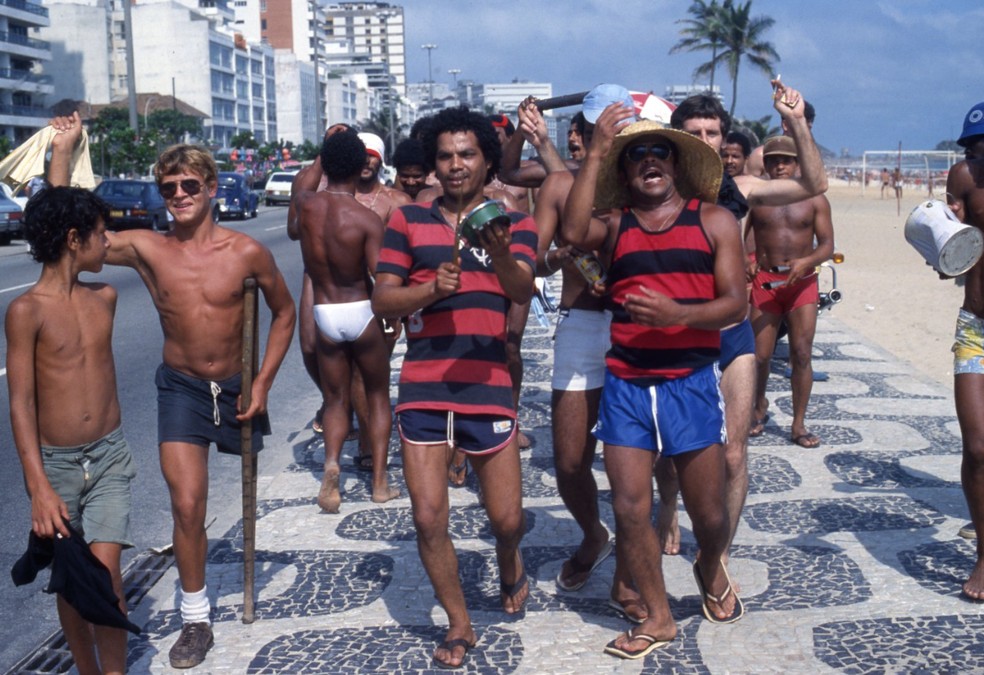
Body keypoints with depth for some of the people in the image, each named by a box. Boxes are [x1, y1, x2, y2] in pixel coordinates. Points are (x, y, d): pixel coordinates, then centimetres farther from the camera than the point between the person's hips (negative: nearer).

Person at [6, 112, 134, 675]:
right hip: (54, 462, -2)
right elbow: (21, 403, -11)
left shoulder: (105, 299, 2)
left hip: (109, 457, 2)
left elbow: (57, 213, 15)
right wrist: (39, 488, -17)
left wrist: (64, 149, 20)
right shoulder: (26, 312, -11)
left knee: (105, 572, -8)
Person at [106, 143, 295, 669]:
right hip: (181, 388, -1)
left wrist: (263, 381, -5)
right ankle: (195, 619, 8)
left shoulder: (247, 252, -14)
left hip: (235, 386, 1)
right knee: (187, 505, -9)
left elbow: (284, 312, 0)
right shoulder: (146, 249, -12)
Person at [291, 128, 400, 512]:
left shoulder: (307, 205, -3)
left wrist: (325, 154, 32)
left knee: (336, 400, 15)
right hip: (362, 311, -2)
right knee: (378, 396, 16)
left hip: (324, 314, 3)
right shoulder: (366, 219, -14)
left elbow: (302, 183, 23)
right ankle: (379, 482, 13)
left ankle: (331, 463, -11)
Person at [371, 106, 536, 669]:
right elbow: (382, 299, 1)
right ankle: (460, 626, 22)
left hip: (488, 386, -1)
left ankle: (510, 562, 41)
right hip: (423, 386, 1)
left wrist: (500, 256, -37)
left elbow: (524, 290, -15)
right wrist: (431, 288, -18)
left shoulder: (514, 224, 4)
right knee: (429, 520, 0)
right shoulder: (408, 221, 7)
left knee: (507, 517, 4)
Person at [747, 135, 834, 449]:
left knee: (802, 354, -5)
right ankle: (759, 404, 29)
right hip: (764, 282, 0)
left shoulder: (814, 200, 6)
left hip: (802, 282, 0)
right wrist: (745, 260, -15)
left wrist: (806, 261, -18)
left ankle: (798, 425, 5)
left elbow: (827, 244, 2)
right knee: (760, 354, -1)